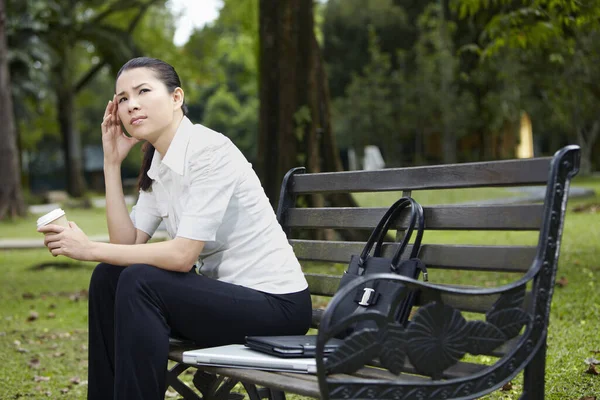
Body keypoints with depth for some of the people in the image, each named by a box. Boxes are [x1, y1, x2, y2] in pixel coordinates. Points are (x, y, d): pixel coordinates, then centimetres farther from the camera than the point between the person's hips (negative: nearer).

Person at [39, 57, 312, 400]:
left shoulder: (210, 150, -18)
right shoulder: (157, 167, 8)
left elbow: (183, 255, -23)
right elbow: (127, 244, 0)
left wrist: (90, 249, -18)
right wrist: (112, 162, -2)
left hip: (277, 305, -8)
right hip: (227, 293, 8)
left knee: (140, 283, -23)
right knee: (109, 277, 1)